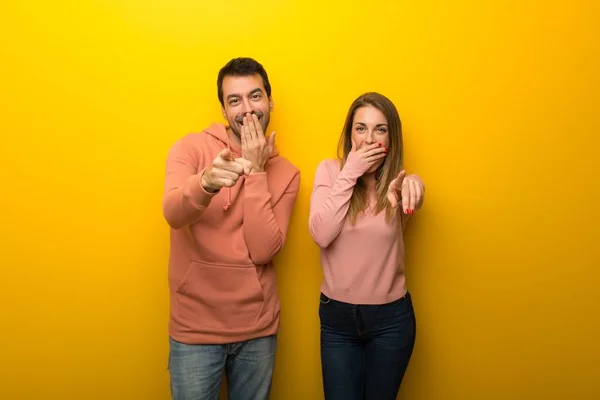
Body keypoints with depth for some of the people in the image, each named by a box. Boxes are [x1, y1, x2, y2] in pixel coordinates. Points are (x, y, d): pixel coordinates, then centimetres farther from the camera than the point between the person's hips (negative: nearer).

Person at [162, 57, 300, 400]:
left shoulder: (285, 172, -1)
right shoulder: (191, 148, -6)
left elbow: (263, 250, -13)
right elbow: (174, 214, -26)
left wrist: (256, 171, -16)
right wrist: (206, 182, -46)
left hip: (258, 328, 2)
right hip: (195, 327, -2)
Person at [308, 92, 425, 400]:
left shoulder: (397, 179, -3)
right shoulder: (330, 170, -5)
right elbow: (321, 235, -18)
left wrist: (412, 183, -50)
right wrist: (349, 174, -19)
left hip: (391, 318, 1)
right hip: (337, 316, 0)